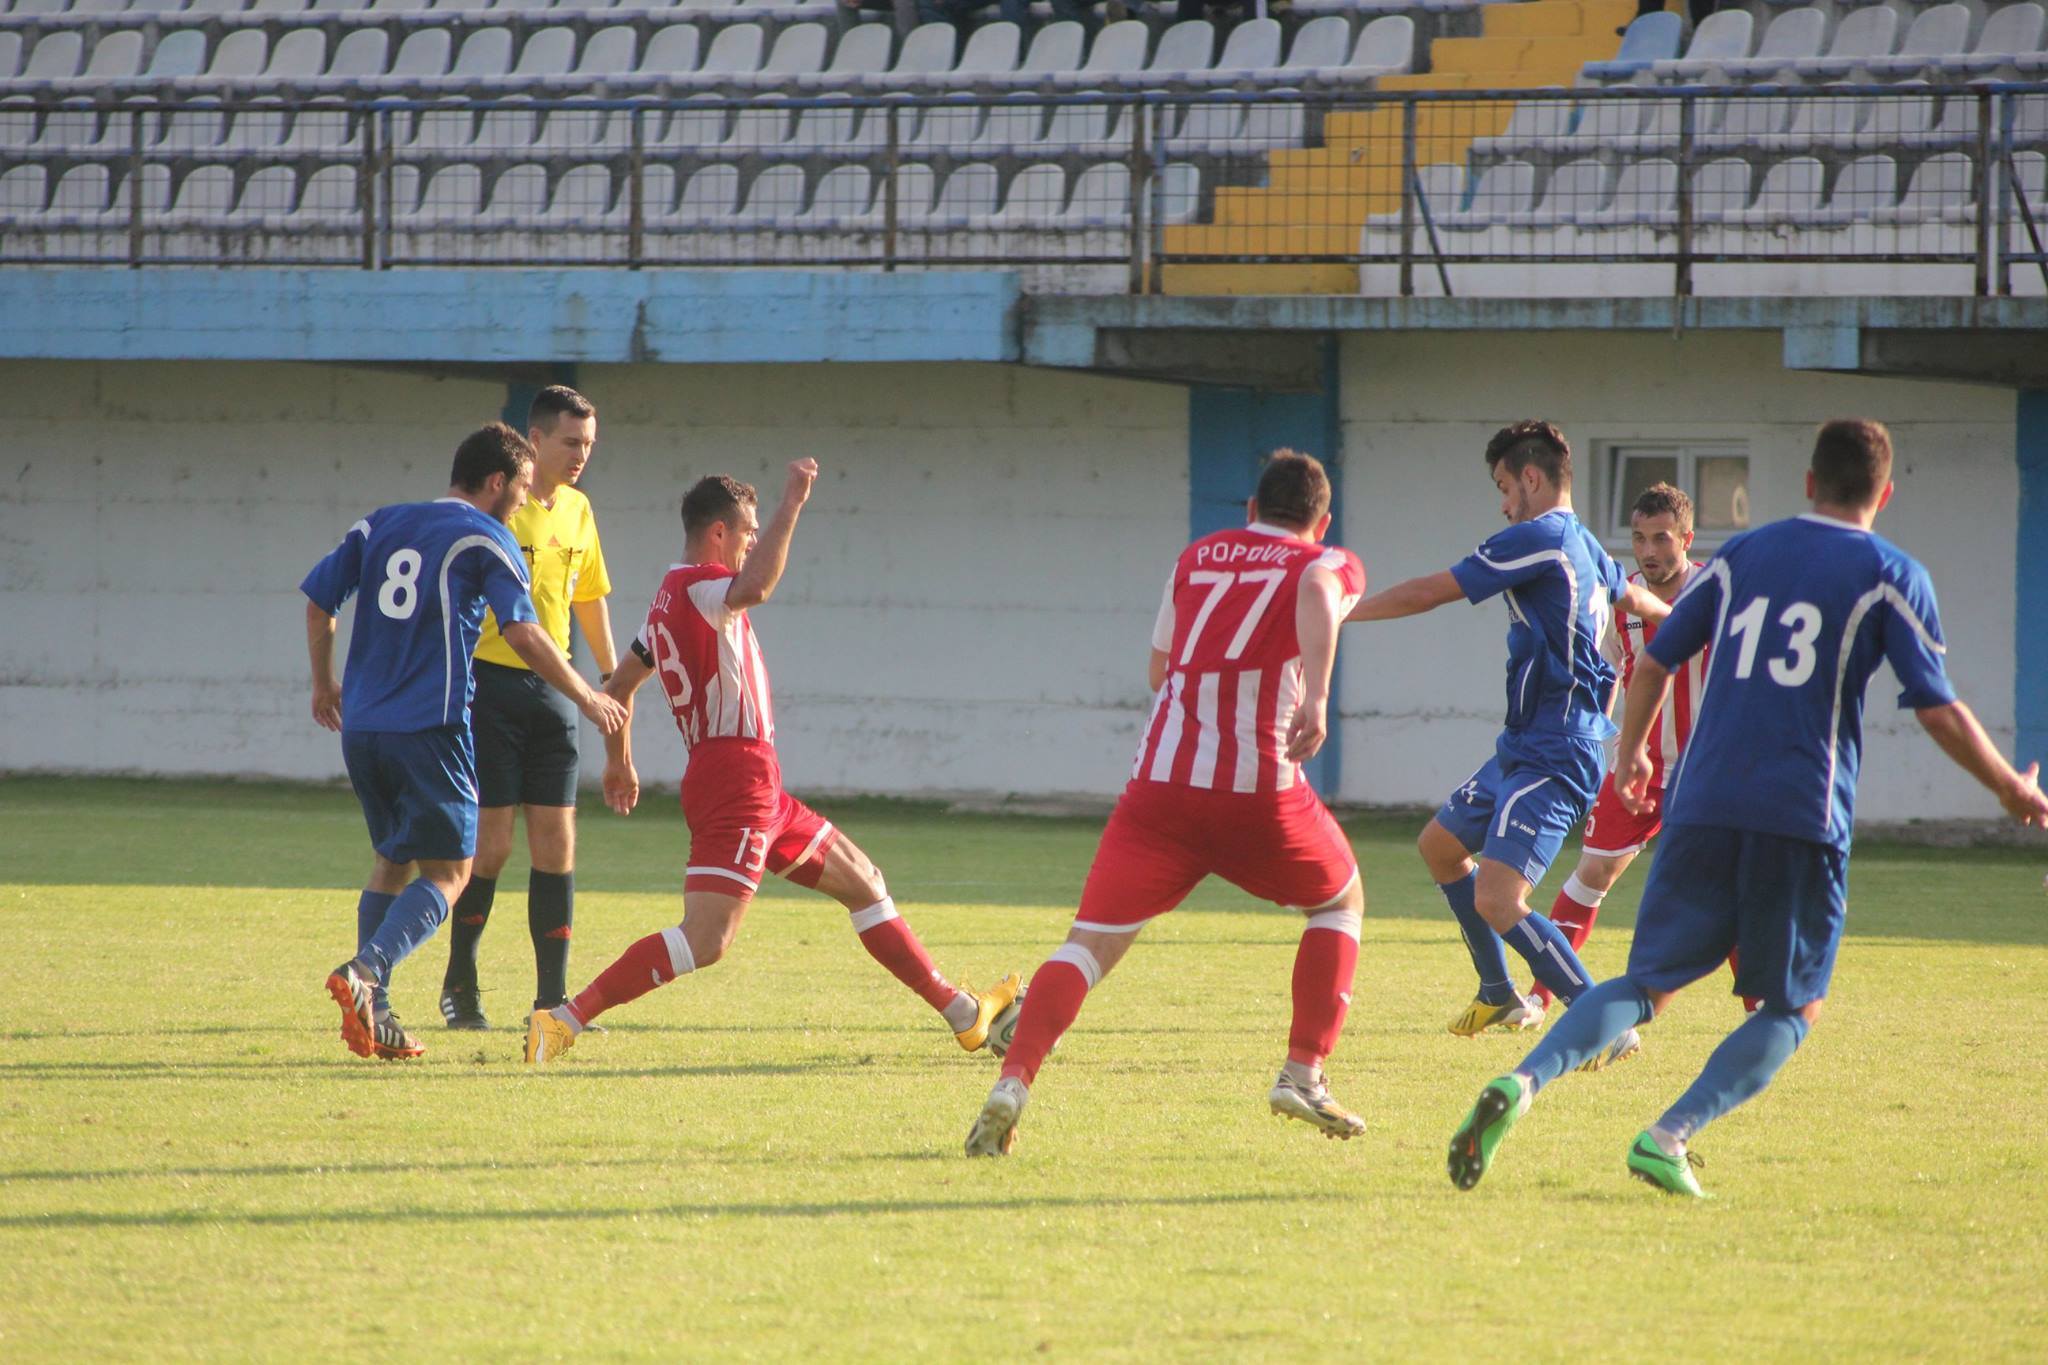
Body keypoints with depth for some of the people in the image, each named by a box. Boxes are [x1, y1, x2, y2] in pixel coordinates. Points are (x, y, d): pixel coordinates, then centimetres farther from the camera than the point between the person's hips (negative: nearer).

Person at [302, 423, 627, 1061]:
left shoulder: (379, 525, 14)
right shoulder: (488, 541, -3)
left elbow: (318, 599, 14)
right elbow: (524, 635, -12)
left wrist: (324, 684, 27)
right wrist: (587, 698, -1)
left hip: (361, 724, 6)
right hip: (431, 726, -6)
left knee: (392, 860, 18)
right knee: (447, 871, -2)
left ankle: (374, 1015, 9)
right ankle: (365, 972, -25)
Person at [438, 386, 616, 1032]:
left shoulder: (578, 511, 12)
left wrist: (611, 677, 25)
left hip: (553, 689, 6)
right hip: (491, 683, -6)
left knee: (556, 844, 0)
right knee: (491, 843, -6)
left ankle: (553, 997, 3)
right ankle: (459, 985, 10)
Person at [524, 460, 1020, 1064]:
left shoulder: (670, 602, 18)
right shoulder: (696, 586, -13)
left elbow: (620, 683, 27)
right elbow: (754, 587, -36)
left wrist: (619, 764, 39)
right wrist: (791, 504, -29)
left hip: (753, 788, 11)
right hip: (736, 782, -11)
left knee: (861, 881, 19)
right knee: (704, 941, -19)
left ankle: (964, 1014, 27)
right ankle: (565, 1020, -19)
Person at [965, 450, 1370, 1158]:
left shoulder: (1196, 559, 23)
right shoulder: (1331, 564, 11)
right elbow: (1318, 593, -14)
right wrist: (1314, 697, -28)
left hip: (1159, 781, 2)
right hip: (1259, 785, -2)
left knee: (1091, 941, 0)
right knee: (1342, 902, 25)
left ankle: (1012, 1084, -22)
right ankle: (1303, 1076, 15)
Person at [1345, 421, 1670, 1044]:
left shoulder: (1538, 539, -16)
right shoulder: (1582, 546, 14)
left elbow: (1428, 593, -17)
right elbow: (1632, 595, 37)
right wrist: (1674, 614, 60)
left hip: (1554, 755, -11)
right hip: (1524, 745, 11)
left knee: (1497, 901, -20)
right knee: (1440, 846, 24)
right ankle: (1500, 997, 36)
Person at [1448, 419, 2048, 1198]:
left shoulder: (1742, 554, 14)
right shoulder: (1890, 576, 3)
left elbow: (1655, 661, 18)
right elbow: (1939, 711, -1)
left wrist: (1631, 753, 35)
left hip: (1703, 805, 3)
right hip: (1804, 815, -3)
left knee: (1649, 983, 8)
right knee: (1793, 1009, 10)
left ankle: (1522, 1083, -18)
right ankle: (1670, 1136, -10)